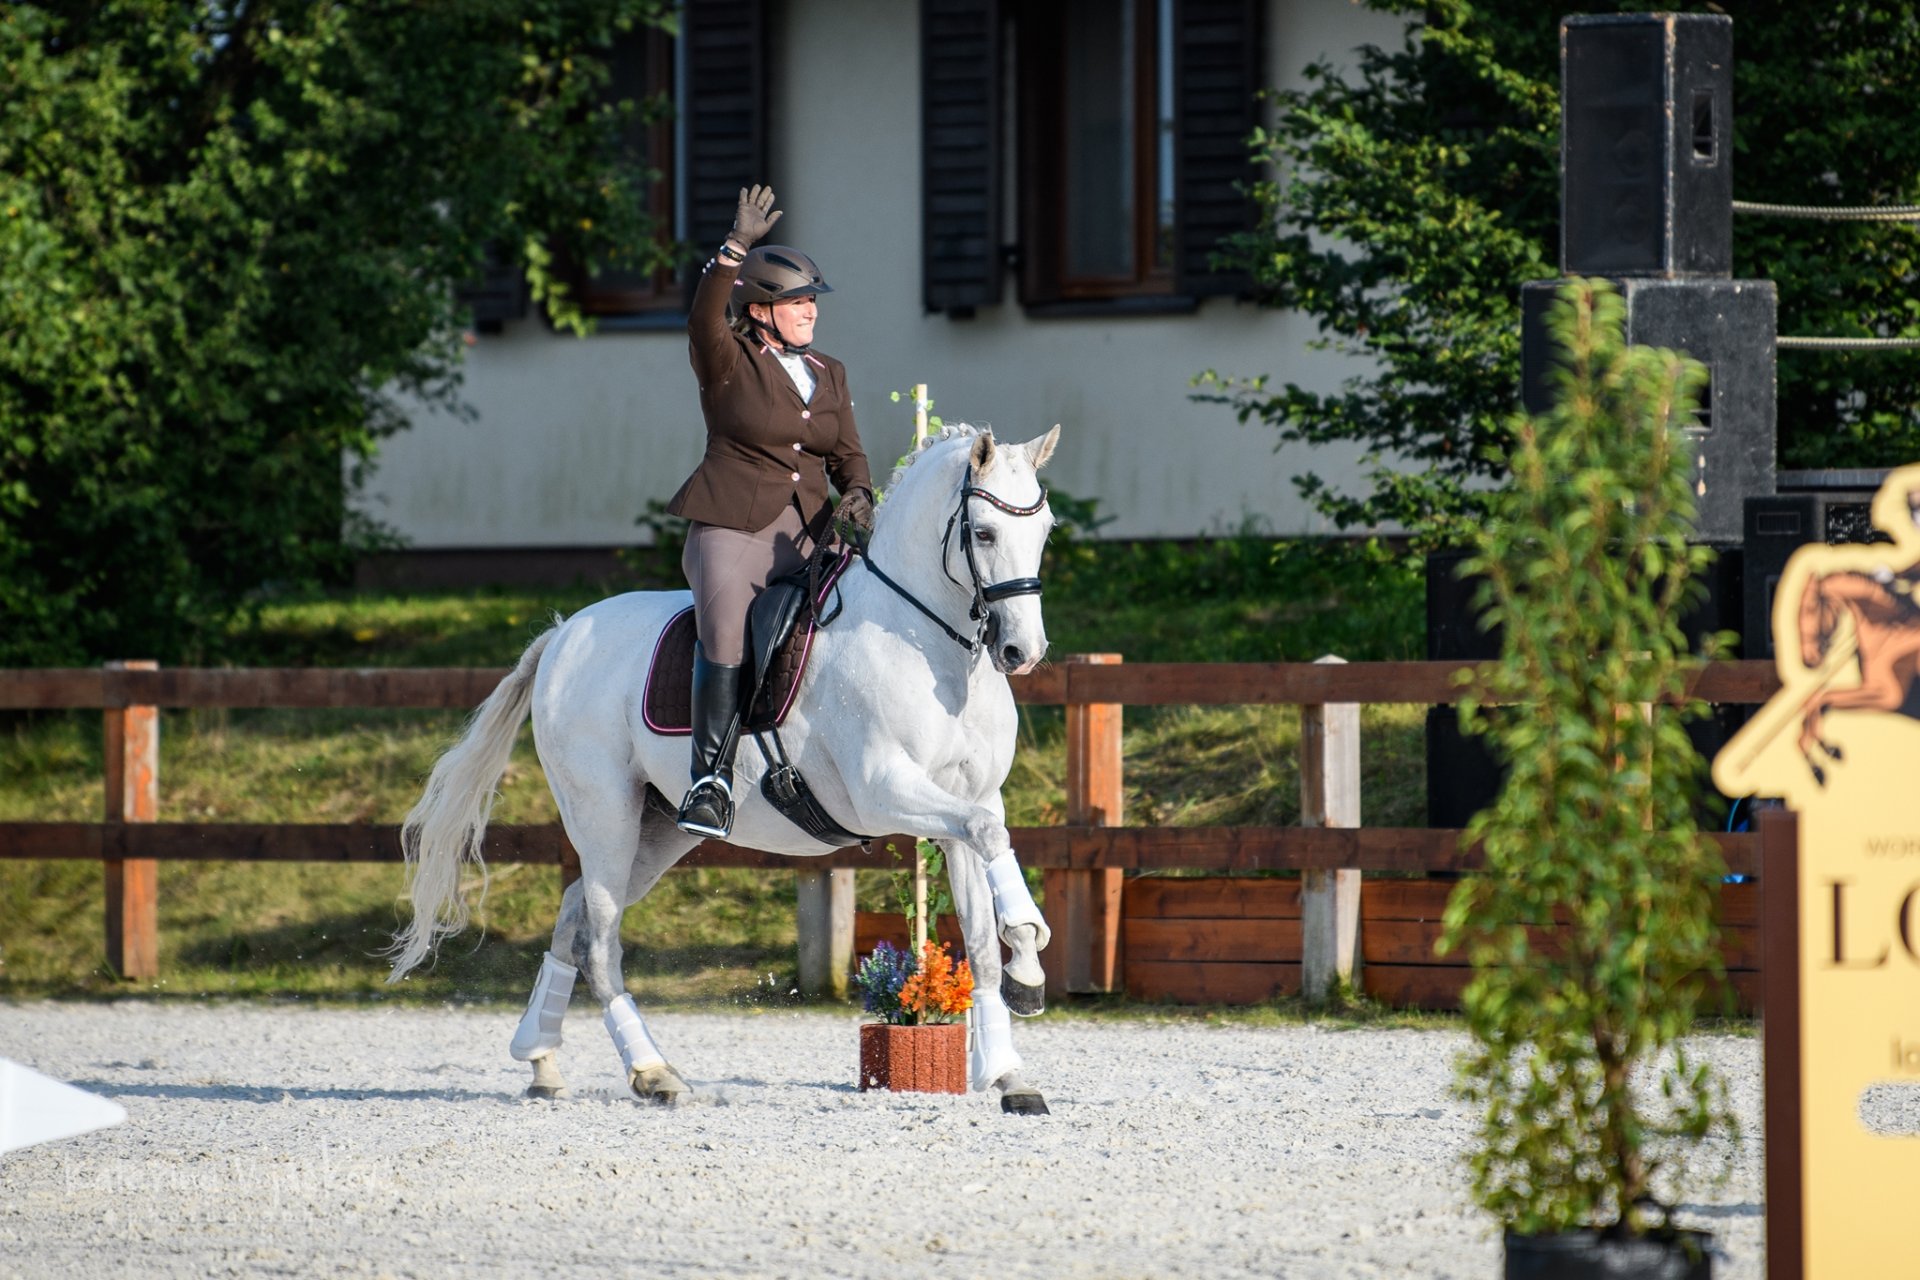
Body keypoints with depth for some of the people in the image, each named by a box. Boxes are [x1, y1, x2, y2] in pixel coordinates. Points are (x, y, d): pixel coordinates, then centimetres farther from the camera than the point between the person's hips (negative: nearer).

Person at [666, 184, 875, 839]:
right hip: (731, 531, -5)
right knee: (724, 634, -25)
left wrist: (857, 494, -3)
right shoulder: (727, 363, 2)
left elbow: (848, 454, 19)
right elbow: (703, 317, -18)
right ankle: (711, 778, -26)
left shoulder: (829, 374, 18)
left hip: (807, 537, 5)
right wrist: (735, 249, -29)